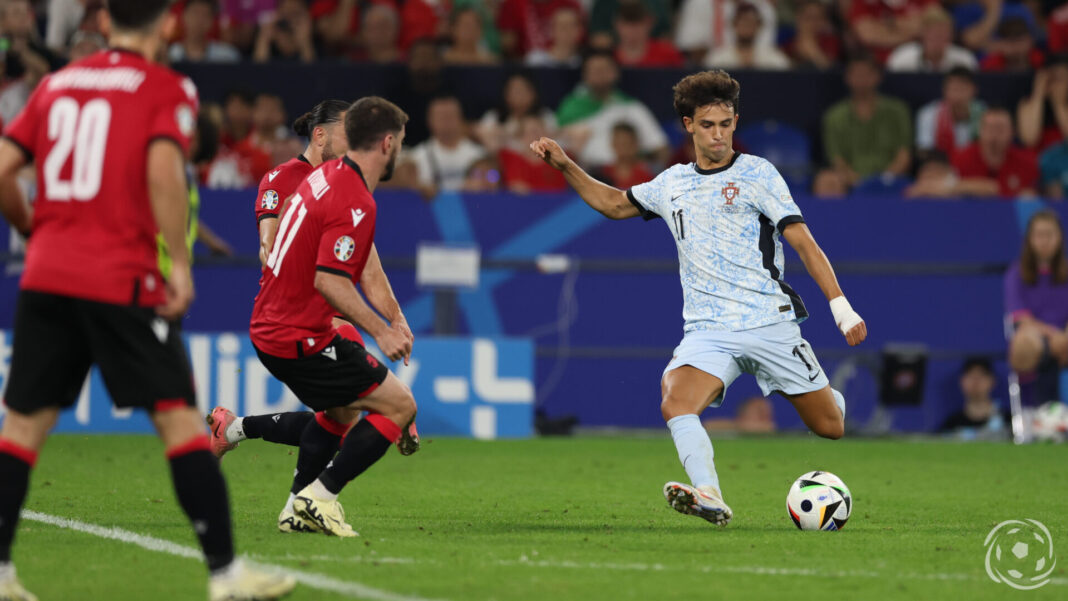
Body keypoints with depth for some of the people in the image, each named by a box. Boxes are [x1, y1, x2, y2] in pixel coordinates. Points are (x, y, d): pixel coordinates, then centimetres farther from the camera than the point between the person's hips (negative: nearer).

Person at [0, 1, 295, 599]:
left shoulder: (58, 84, 14)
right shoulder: (169, 89, 0)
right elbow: (162, 172, -16)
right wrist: (181, 264, -12)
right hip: (122, 280, -5)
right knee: (179, 416, -2)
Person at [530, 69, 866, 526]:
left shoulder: (756, 174, 0)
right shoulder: (672, 184, 13)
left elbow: (803, 243, -4)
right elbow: (615, 204, 30)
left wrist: (841, 307, -13)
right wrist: (564, 166, 19)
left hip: (770, 323, -2)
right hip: (708, 330, 2)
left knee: (829, 427, 5)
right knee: (675, 404, -28)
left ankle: (831, 398, 41)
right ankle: (710, 498, -40)